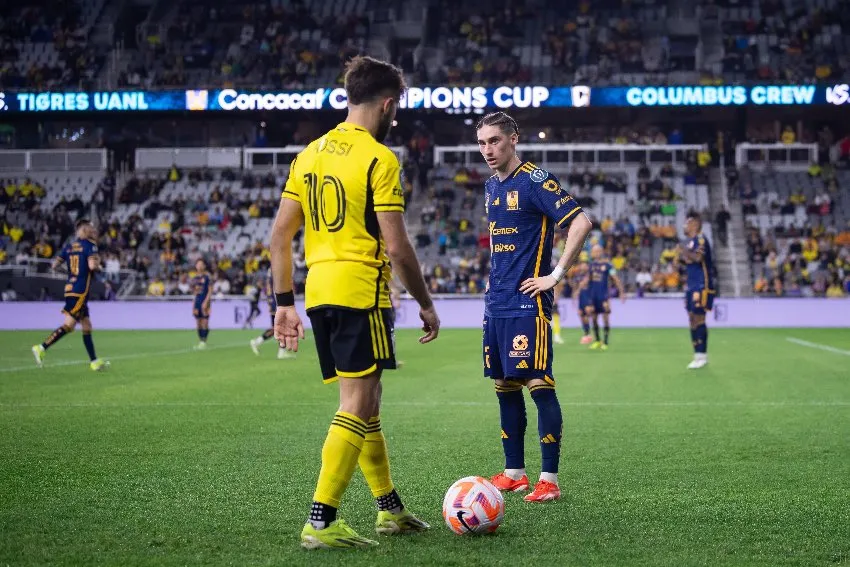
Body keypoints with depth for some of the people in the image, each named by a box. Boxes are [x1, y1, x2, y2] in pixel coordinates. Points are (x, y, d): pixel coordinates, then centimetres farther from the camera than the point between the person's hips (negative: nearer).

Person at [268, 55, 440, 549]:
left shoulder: (310, 153, 13)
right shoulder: (379, 158, -9)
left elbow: (280, 234, 11)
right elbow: (397, 245, -12)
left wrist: (285, 302, 15)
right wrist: (426, 303, -1)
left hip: (319, 291, 8)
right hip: (361, 292, -8)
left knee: (367, 402, 17)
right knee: (356, 407, -5)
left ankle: (390, 508, 28)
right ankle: (321, 522, -8)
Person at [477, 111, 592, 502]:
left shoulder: (535, 180, -10)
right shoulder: (491, 187, 15)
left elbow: (580, 222, -17)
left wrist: (555, 276, -16)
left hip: (527, 304, -8)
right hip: (496, 304, 8)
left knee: (538, 384, -8)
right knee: (504, 386, 10)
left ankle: (549, 479, -4)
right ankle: (514, 473, 18)